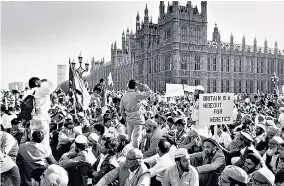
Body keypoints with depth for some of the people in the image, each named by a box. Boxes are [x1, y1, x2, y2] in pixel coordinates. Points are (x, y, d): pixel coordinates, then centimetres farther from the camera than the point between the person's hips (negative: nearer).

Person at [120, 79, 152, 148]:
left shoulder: (124, 96, 3)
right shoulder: (136, 95, -17)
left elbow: (122, 109, 8)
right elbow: (149, 92, -9)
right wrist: (143, 85, 0)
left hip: (129, 120, 6)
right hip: (137, 119, -6)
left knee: (129, 137, 16)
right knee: (136, 137, 1)